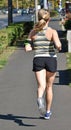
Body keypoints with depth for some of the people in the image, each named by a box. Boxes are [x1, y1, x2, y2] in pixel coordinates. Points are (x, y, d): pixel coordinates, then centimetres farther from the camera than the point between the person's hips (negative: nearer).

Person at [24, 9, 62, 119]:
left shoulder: (33, 32, 3)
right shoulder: (52, 31, -6)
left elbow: (27, 48, 1)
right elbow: (58, 45, -20)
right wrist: (59, 47, 3)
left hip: (38, 59, 1)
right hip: (51, 59, -1)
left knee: (41, 86, -7)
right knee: (49, 87, 15)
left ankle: (40, 98, -42)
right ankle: (47, 112, 25)